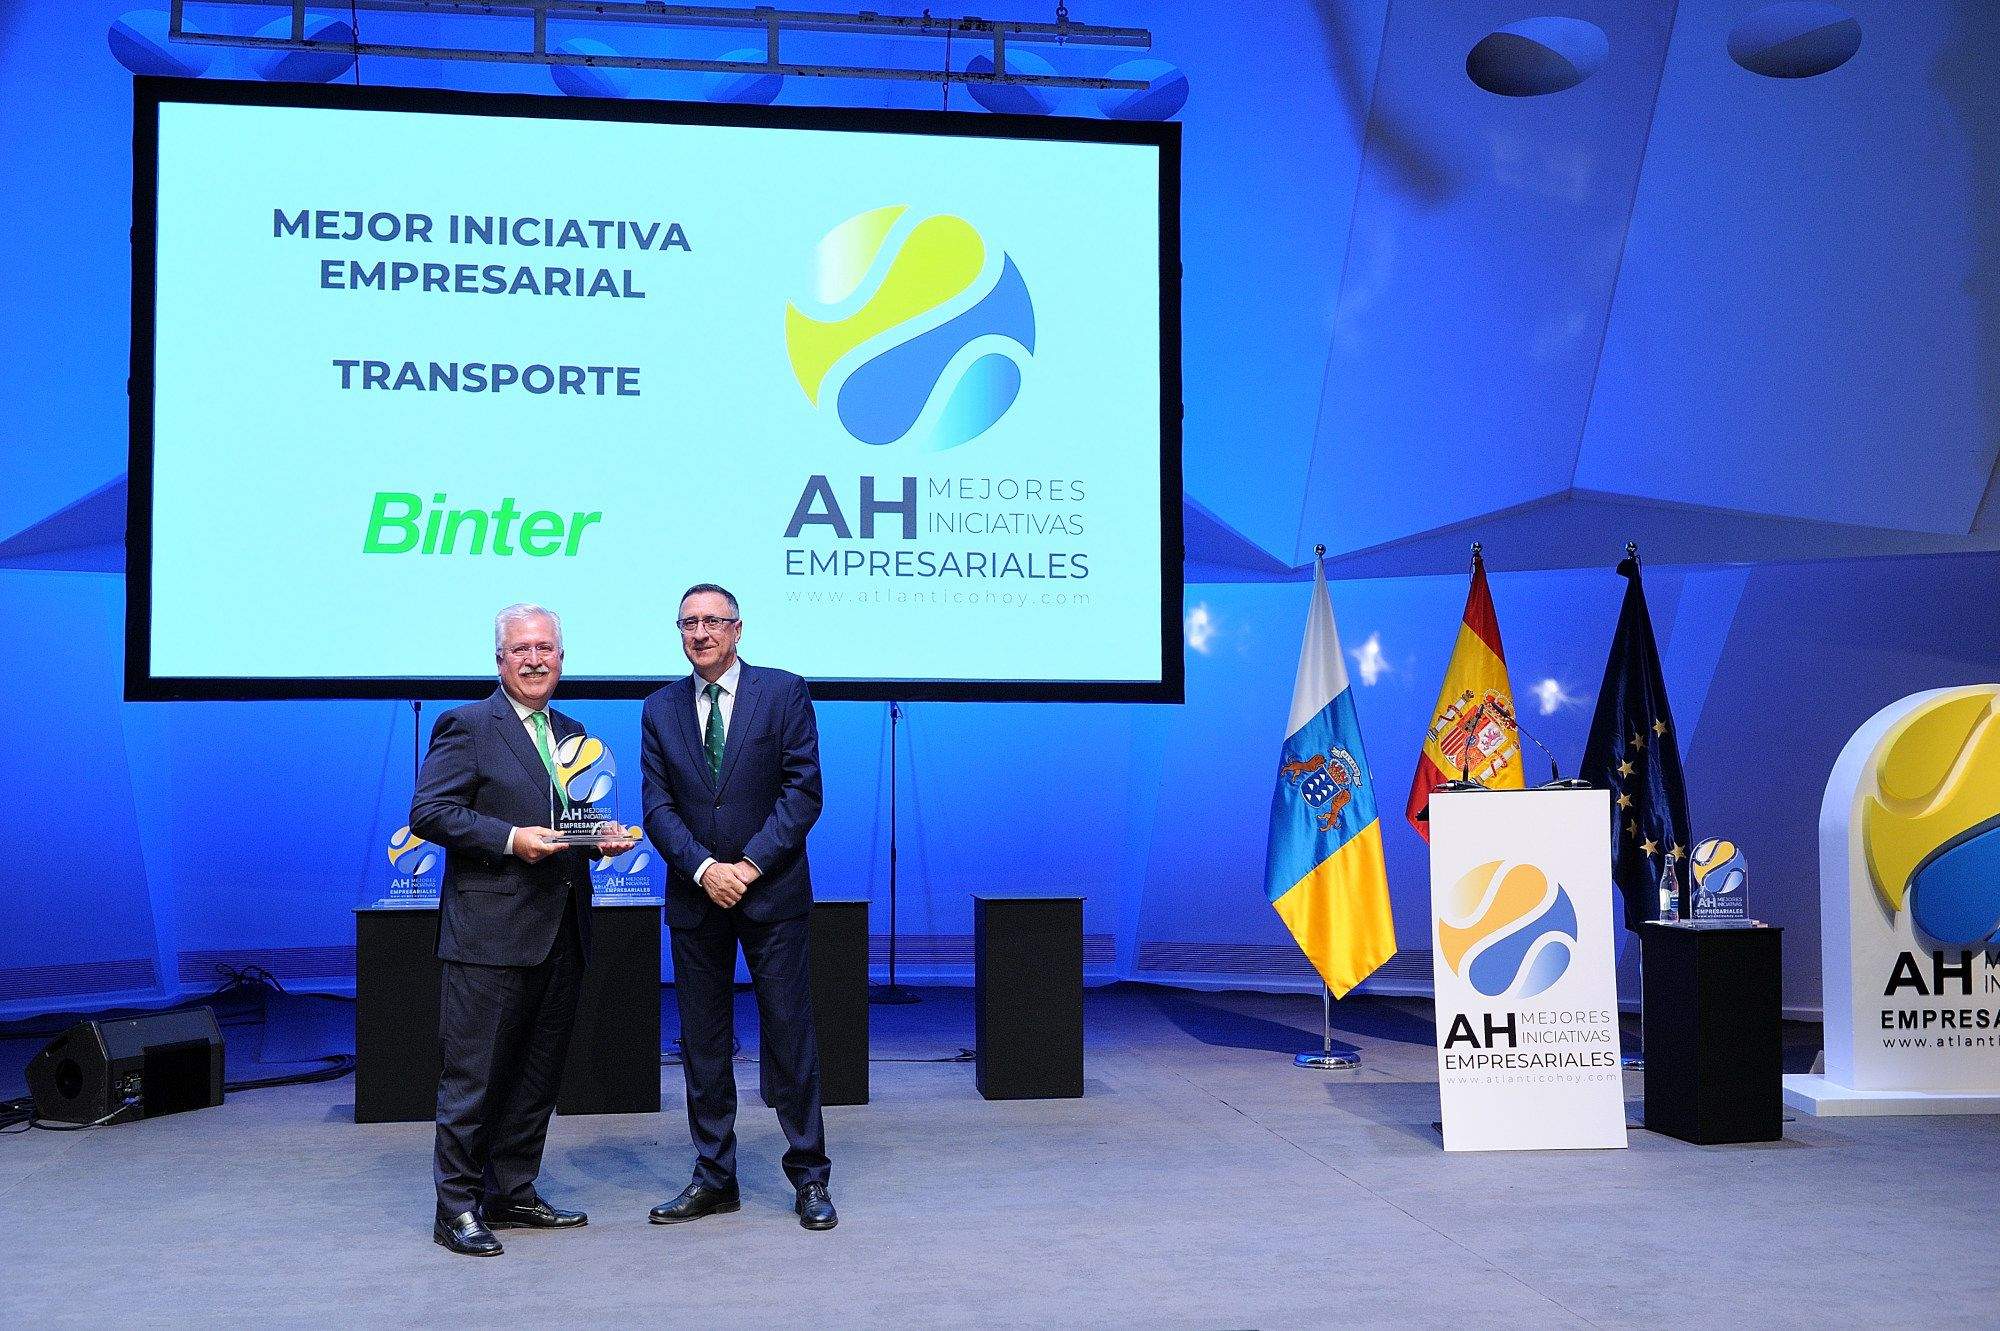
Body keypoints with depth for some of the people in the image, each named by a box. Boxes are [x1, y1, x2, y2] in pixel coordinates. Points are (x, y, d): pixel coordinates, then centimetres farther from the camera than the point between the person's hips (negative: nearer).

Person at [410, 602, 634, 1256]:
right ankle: (457, 1207, 6)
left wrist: (603, 837, 2)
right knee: (474, 1074, -2)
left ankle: (512, 1193, 25)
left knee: (538, 1074, 13)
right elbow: (429, 812, -13)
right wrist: (511, 839, -22)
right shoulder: (466, 726, -4)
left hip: (560, 932, 7)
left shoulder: (571, 733, 18)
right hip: (491, 931, -7)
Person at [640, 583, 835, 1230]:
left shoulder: (784, 692, -1)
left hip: (772, 892, -3)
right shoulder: (660, 710, 8)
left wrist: (749, 866, -14)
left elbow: (802, 790, -6)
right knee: (703, 1043, 8)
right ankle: (713, 1178, 19)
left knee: (790, 1037, 1)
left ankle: (809, 1177, 11)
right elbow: (657, 807, 2)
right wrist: (704, 869, -13)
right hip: (695, 896, 3)